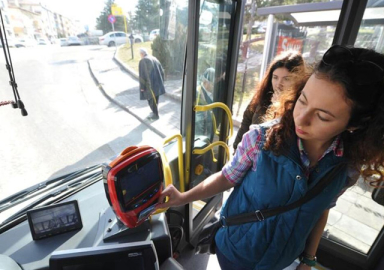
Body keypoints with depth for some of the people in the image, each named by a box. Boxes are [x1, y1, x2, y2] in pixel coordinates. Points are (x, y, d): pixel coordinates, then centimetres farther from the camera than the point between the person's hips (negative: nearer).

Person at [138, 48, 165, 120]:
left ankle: (155, 115, 14)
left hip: (150, 84, -7)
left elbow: (142, 75, -17)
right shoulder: (154, 58, 10)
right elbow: (161, 71, 11)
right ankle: (155, 112, 34)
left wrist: (142, 87, -9)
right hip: (157, 83, 7)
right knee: (155, 98, 20)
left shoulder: (142, 61, -11)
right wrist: (161, 82, 19)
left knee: (151, 99, 5)